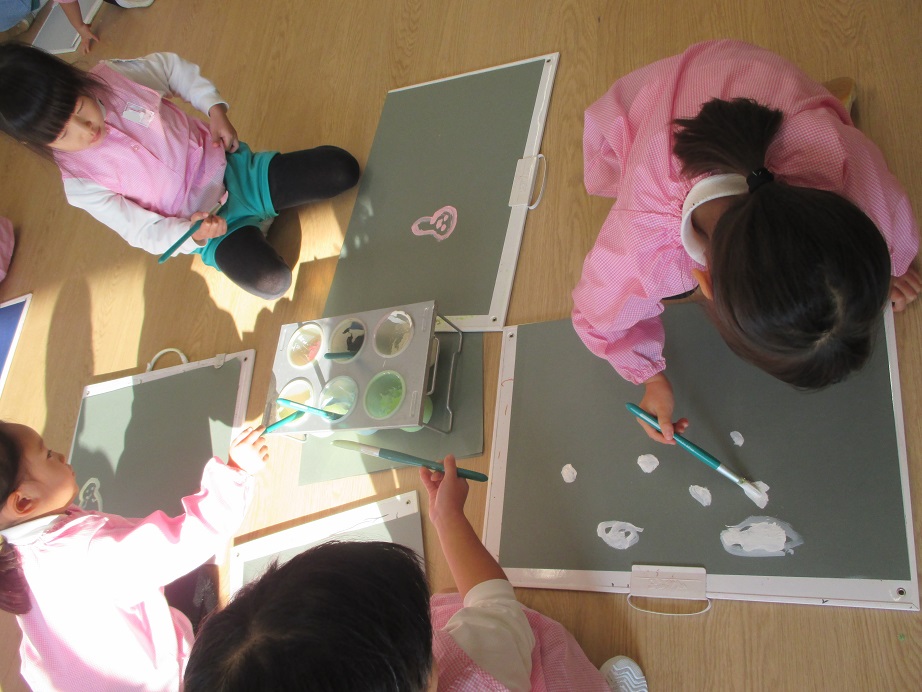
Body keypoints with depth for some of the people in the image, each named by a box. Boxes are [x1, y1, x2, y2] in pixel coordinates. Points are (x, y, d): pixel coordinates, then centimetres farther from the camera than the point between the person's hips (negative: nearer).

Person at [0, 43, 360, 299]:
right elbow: (145, 231, -11)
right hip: (210, 226, -2)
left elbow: (173, 68, 7)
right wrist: (191, 234, -30)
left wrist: (214, 108, -7)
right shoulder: (79, 183, -15)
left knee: (342, 168, -10)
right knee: (270, 280, -28)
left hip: (229, 168, 3)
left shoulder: (111, 78, -11)